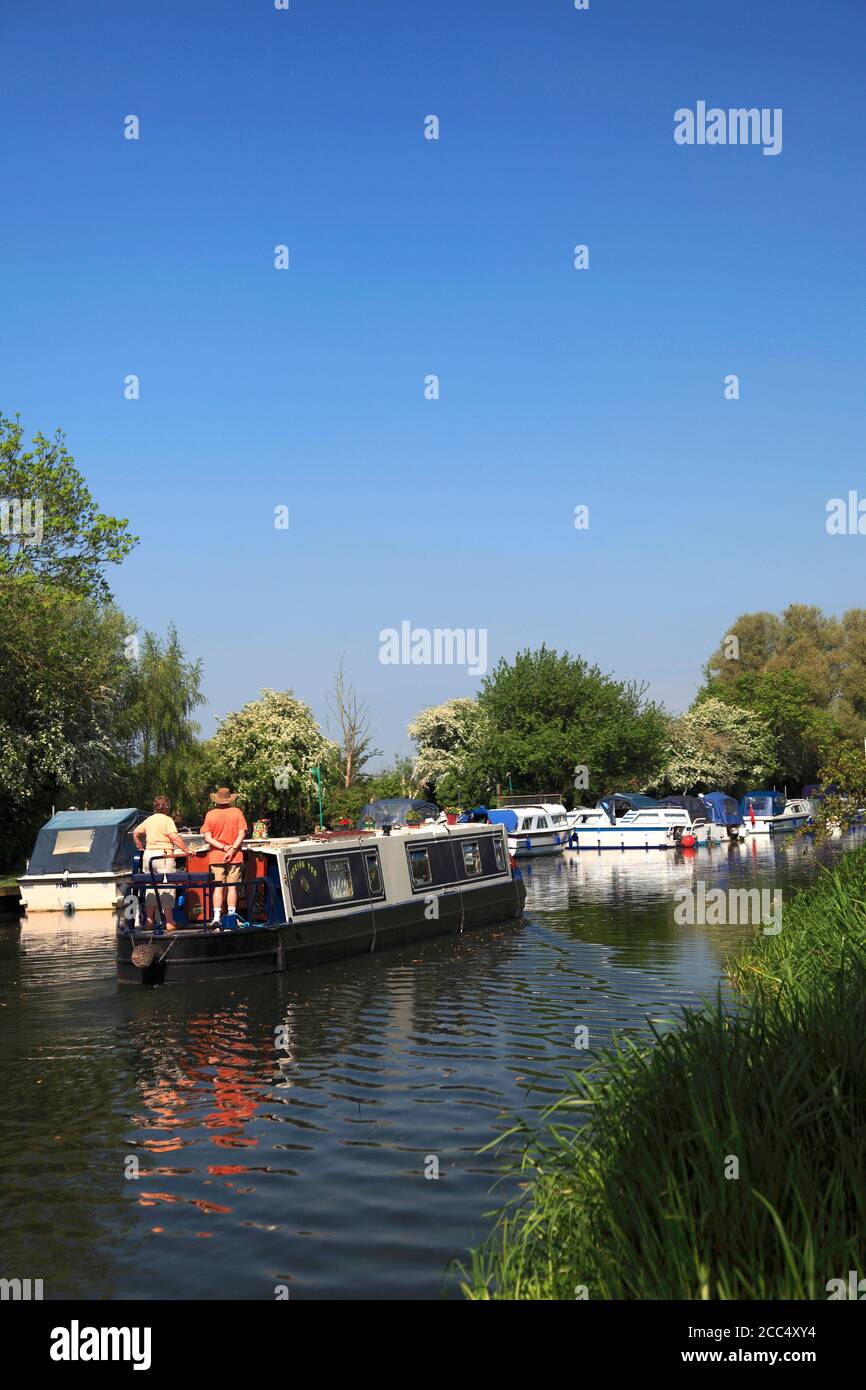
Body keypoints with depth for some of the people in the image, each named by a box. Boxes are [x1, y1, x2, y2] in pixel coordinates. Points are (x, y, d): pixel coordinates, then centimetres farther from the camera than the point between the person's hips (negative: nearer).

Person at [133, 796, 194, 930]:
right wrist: (186, 850, -16)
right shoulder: (167, 820, -7)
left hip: (148, 854, 7)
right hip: (163, 855, -7)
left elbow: (135, 832, 25)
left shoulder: (149, 819, 14)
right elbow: (174, 837, -19)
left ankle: (149, 919, 15)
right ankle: (169, 922, -6)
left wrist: (140, 847, 33)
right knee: (166, 888, -4)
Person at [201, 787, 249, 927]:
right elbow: (241, 834, -9)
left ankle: (216, 917, -5)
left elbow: (207, 837, -5)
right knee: (232, 887, 5)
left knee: (218, 887, 4)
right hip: (235, 857, -1)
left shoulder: (210, 814, 0)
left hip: (216, 856, 1)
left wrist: (224, 847, -10)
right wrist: (232, 849, -13)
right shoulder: (237, 812, -1)